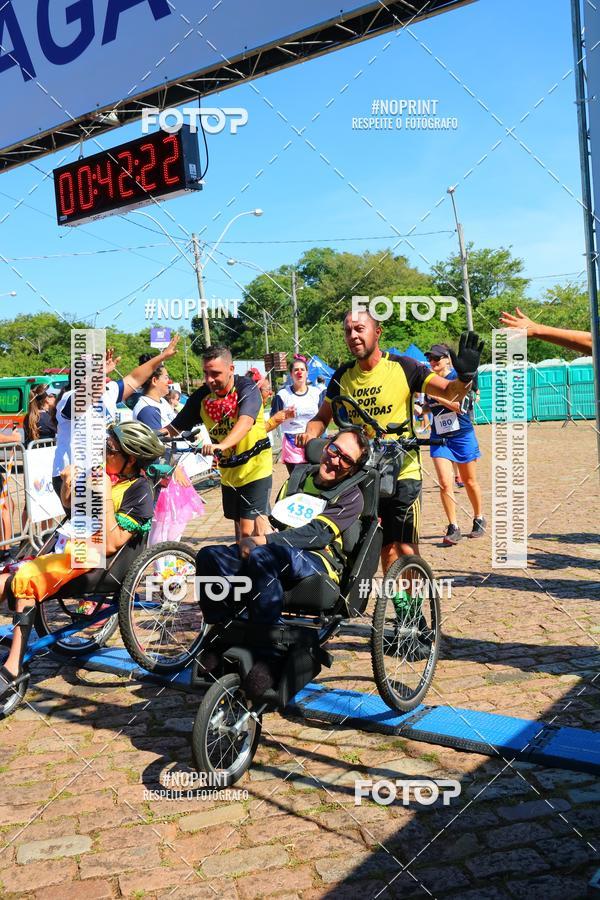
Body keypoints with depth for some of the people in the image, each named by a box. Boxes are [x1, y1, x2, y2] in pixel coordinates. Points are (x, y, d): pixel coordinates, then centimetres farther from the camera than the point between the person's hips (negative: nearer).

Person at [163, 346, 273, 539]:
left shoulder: (246, 388, -18)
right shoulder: (202, 396, -4)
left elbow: (245, 422, -37)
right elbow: (175, 427, -4)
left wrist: (222, 445, -54)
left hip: (255, 467, -5)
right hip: (228, 471, 5)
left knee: (248, 530, -13)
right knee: (239, 526, 15)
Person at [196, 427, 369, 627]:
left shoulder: (351, 496, 4)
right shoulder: (299, 477, 24)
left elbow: (318, 533, -11)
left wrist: (264, 541, -18)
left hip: (318, 562, -6)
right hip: (278, 552, 6)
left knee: (261, 556, -37)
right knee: (209, 556, -15)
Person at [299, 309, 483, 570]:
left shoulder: (402, 367, -6)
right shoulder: (343, 375, 5)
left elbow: (450, 392, -10)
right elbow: (323, 417, 14)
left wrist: (465, 377, -31)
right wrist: (310, 433, -7)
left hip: (402, 473, -3)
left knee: (405, 550, -4)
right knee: (387, 550, 7)